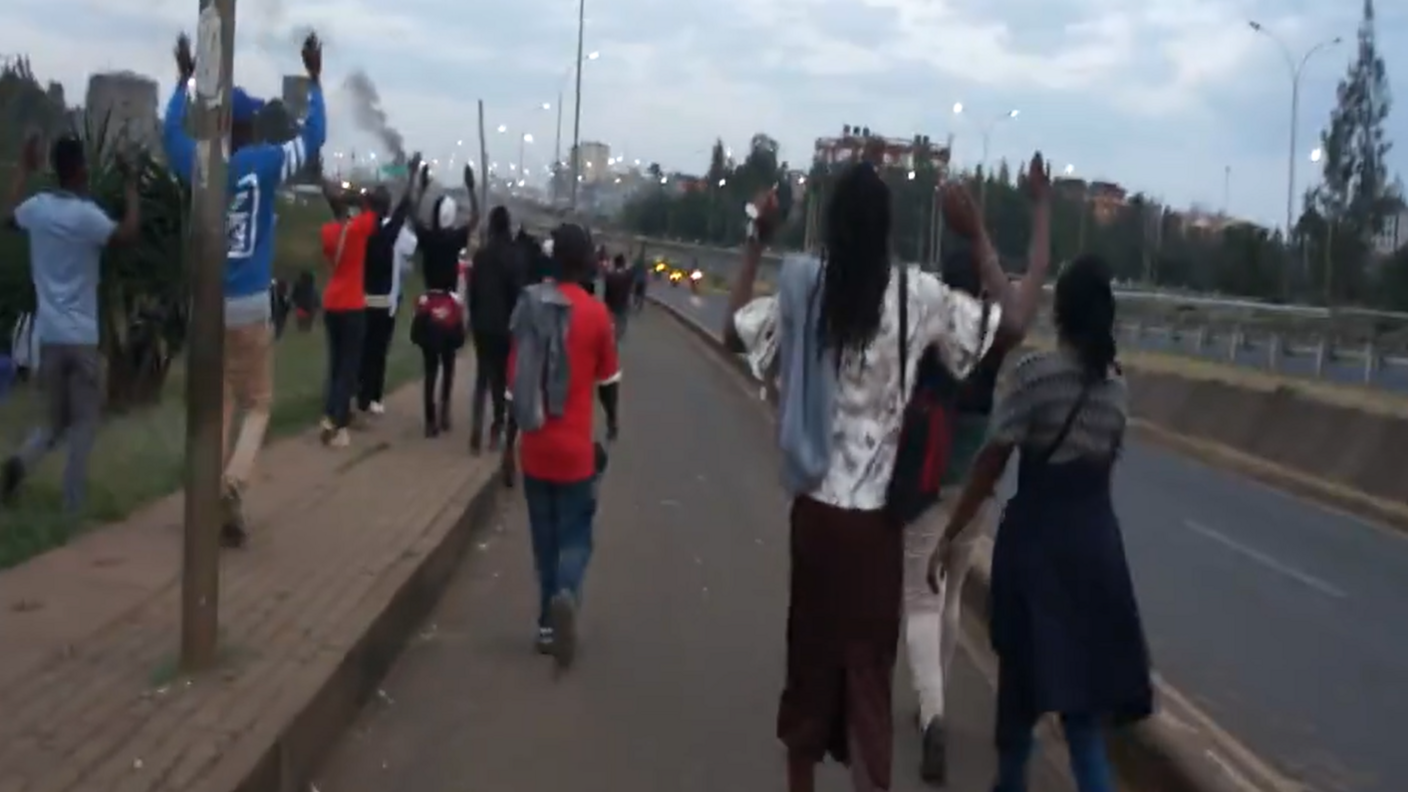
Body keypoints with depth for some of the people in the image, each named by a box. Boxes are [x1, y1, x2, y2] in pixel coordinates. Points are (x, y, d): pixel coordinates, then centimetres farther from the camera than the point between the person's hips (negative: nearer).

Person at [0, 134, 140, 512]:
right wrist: (131, 188, -6)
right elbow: (128, 233, -17)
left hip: (47, 334, 6)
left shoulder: (37, 207, 4)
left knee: (55, 420, 17)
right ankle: (73, 505, 2)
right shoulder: (86, 214, -14)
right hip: (81, 336, -5)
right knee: (84, 421, 5)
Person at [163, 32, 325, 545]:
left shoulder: (199, 166, 2)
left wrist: (184, 79, 33)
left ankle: (213, 503, 12)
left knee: (219, 405, 14)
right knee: (257, 404, 8)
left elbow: (171, 130, 23)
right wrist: (314, 79, 13)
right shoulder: (265, 164, -7)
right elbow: (314, 136, 4)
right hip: (250, 306, -3)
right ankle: (234, 483, -15)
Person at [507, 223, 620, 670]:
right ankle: (565, 594, -23)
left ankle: (548, 624, 17)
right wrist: (612, 421, 20)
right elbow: (608, 381, 1)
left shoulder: (530, 307, 0)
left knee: (544, 537, 14)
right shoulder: (596, 313, -9)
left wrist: (511, 437, 16)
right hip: (575, 448, -3)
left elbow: (514, 378, 4)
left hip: (534, 447, 3)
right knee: (575, 535, 5)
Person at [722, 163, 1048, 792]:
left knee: (809, 658, 16)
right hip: (875, 513, -2)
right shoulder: (917, 294, -8)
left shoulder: (804, 289, -2)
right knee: (869, 669, 4)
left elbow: (734, 332, 11)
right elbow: (1011, 320, -6)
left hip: (815, 507, 3)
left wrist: (756, 242, 16)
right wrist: (975, 234, 0)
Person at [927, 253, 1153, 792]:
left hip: (1036, 535, -4)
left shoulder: (1033, 373, -13)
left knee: (1024, 670, 14)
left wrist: (950, 536, -9)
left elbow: (991, 463, -14)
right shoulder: (1117, 387, 4)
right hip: (1096, 536, 4)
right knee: (1083, 684, 10)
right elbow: (1105, 464, 11)